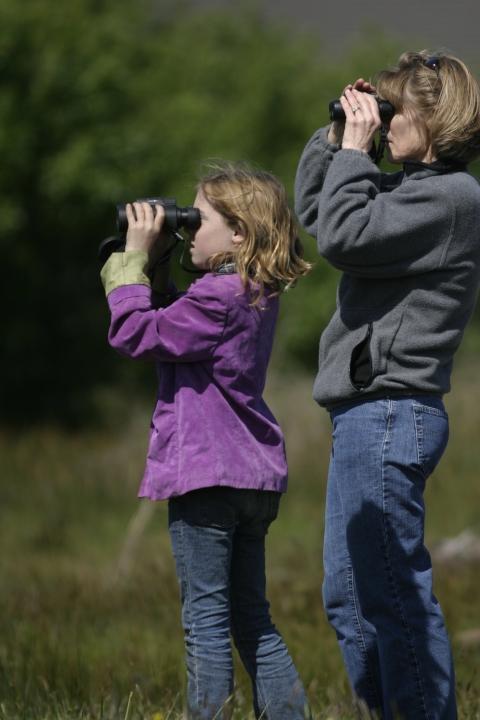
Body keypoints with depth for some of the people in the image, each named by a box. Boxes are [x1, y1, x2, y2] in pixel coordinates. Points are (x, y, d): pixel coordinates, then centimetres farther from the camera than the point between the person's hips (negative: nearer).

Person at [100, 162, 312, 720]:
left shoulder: (217, 297, -17)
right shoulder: (258, 294, 12)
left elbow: (135, 333, -15)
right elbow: (177, 325, 20)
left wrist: (134, 258, -8)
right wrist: (154, 269, 11)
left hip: (205, 473, -9)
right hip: (254, 471, 9)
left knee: (206, 617, -5)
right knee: (251, 617, 15)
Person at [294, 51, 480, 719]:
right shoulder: (411, 187, 17)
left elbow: (343, 235, -20)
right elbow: (314, 210, 27)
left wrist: (355, 149, -9)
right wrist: (336, 137, 15)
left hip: (389, 413, -11)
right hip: (368, 415, 11)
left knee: (394, 595, -10)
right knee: (349, 596, 14)